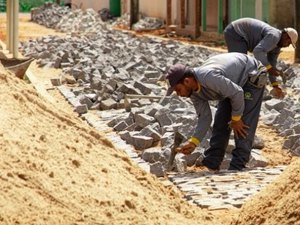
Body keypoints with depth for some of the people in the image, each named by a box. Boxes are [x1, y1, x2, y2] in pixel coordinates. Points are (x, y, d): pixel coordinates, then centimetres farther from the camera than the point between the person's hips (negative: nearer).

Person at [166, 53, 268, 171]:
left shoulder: (208, 77, -39)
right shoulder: (193, 92, -10)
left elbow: (237, 93, -32)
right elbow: (205, 117, -5)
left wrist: (236, 119, -18)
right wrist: (193, 142, -16)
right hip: (235, 82, 9)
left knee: (244, 124, -15)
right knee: (220, 121, 5)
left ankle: (237, 168, -12)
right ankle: (211, 164, 9)